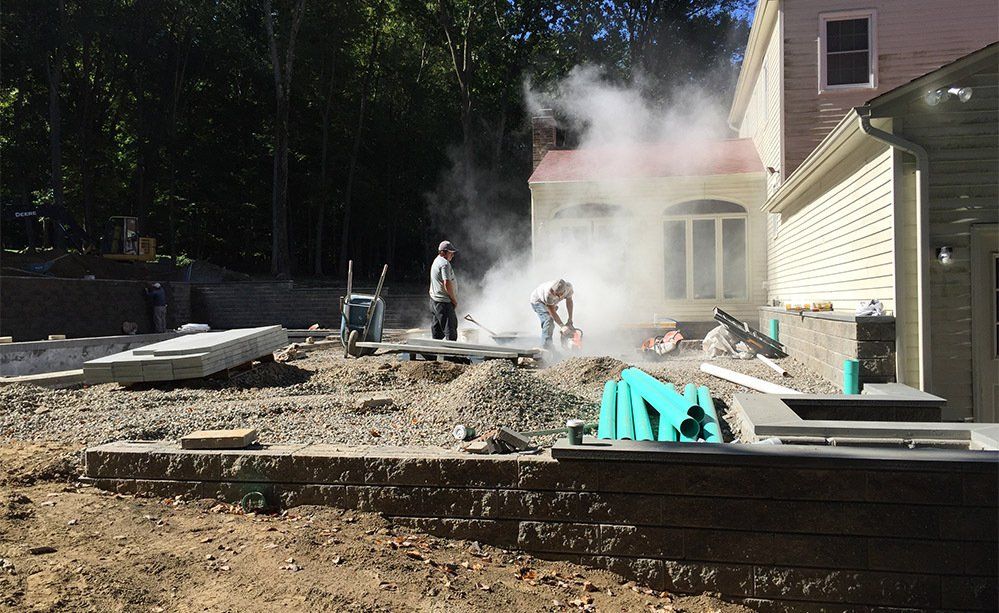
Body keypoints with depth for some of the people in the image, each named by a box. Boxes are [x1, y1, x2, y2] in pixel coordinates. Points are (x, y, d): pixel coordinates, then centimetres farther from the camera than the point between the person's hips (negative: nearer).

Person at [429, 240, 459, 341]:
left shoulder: (436, 261, 18)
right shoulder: (445, 263, -15)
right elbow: (447, 284, -23)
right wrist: (454, 300, -12)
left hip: (434, 299, 10)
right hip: (444, 302, -10)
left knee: (437, 330, 15)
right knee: (450, 329, -10)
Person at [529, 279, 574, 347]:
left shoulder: (569, 287, -29)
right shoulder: (548, 293, -43)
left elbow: (569, 301, -8)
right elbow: (552, 312, -34)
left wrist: (570, 320, -5)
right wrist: (562, 326, -37)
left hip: (551, 302, 7)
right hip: (538, 301, -7)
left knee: (551, 325, 11)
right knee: (548, 320, -25)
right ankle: (546, 347, -26)